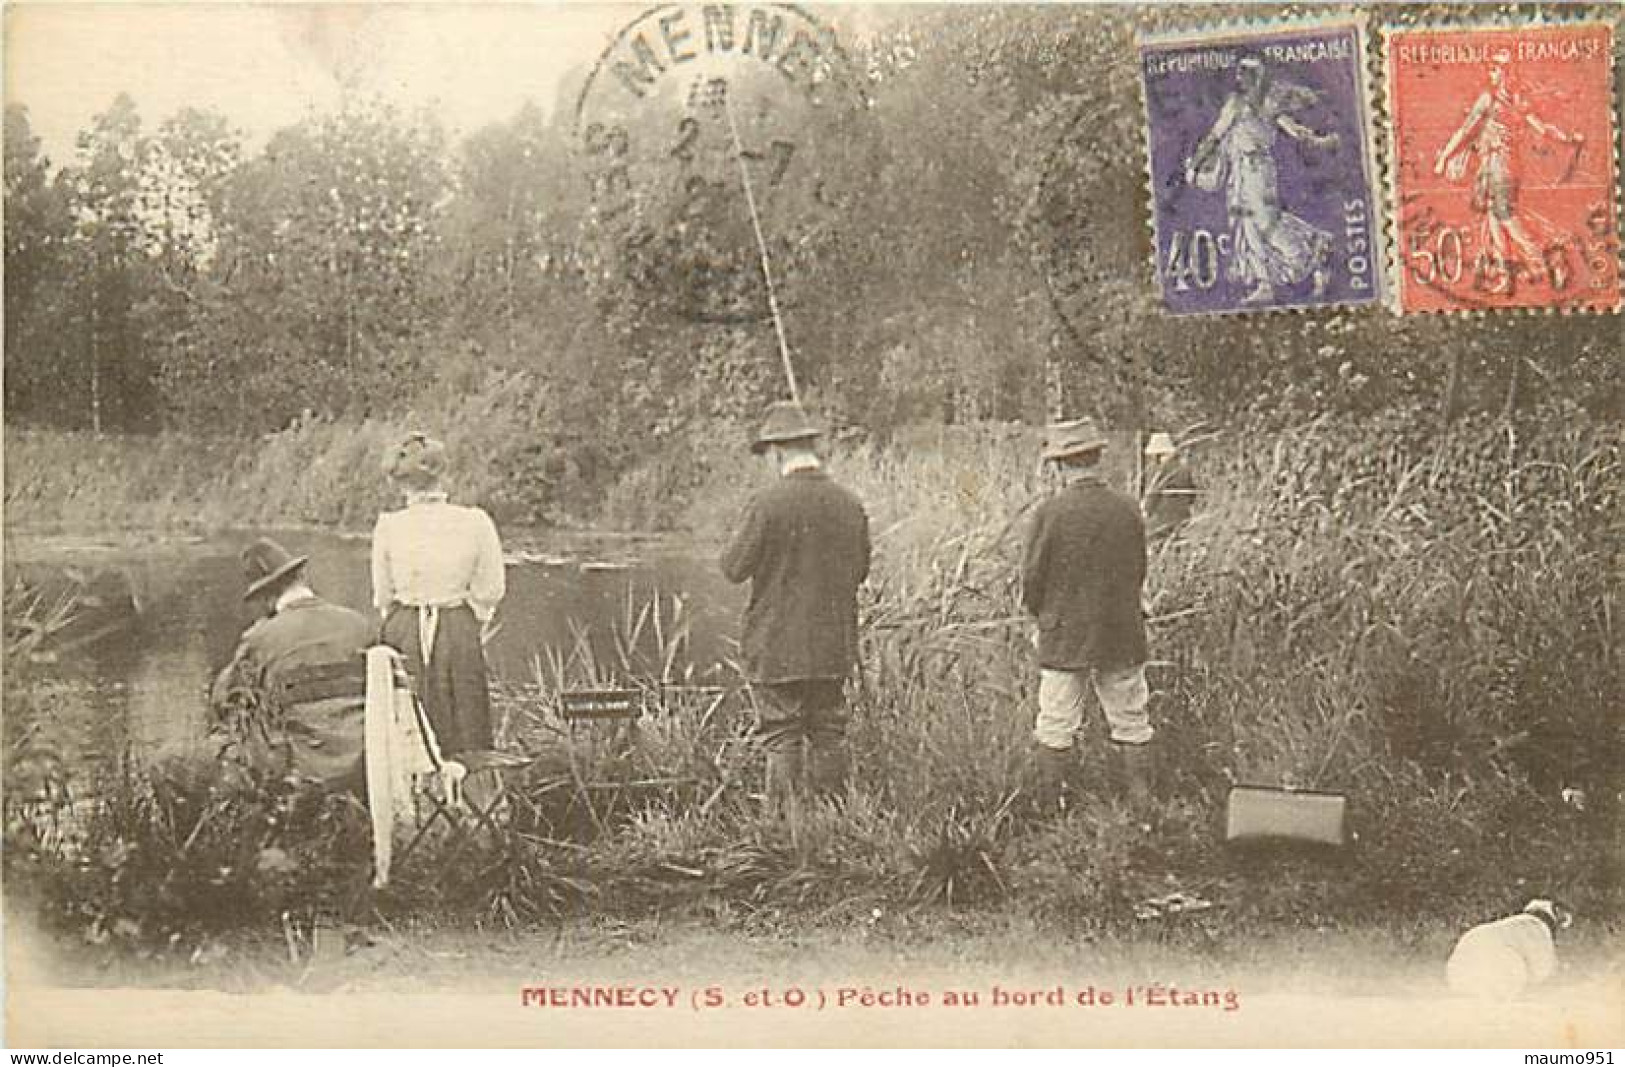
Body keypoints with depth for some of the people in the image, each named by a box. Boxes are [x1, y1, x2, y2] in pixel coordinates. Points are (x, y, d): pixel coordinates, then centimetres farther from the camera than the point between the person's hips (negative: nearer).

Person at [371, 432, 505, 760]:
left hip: (402, 634, 1)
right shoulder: (475, 523, -9)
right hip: (460, 635, -1)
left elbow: (382, 596, 3)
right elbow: (490, 591, -2)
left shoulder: (387, 526, -6)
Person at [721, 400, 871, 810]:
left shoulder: (768, 504, -15)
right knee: (829, 734, 13)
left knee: (781, 740, 2)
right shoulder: (849, 504, 1)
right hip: (833, 646, 5)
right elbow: (860, 571, 11)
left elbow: (734, 568, -10)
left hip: (776, 647, -5)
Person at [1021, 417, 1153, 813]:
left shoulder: (1051, 512, -14)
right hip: (1122, 636, 3)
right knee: (1131, 723, 12)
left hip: (1064, 637, -3)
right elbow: (1138, 572, 7)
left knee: (1055, 728, 6)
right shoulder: (1129, 509, -3)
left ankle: (1050, 809, 10)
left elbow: (1032, 577, -9)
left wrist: (1041, 615, 10)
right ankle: (1142, 805, 16)